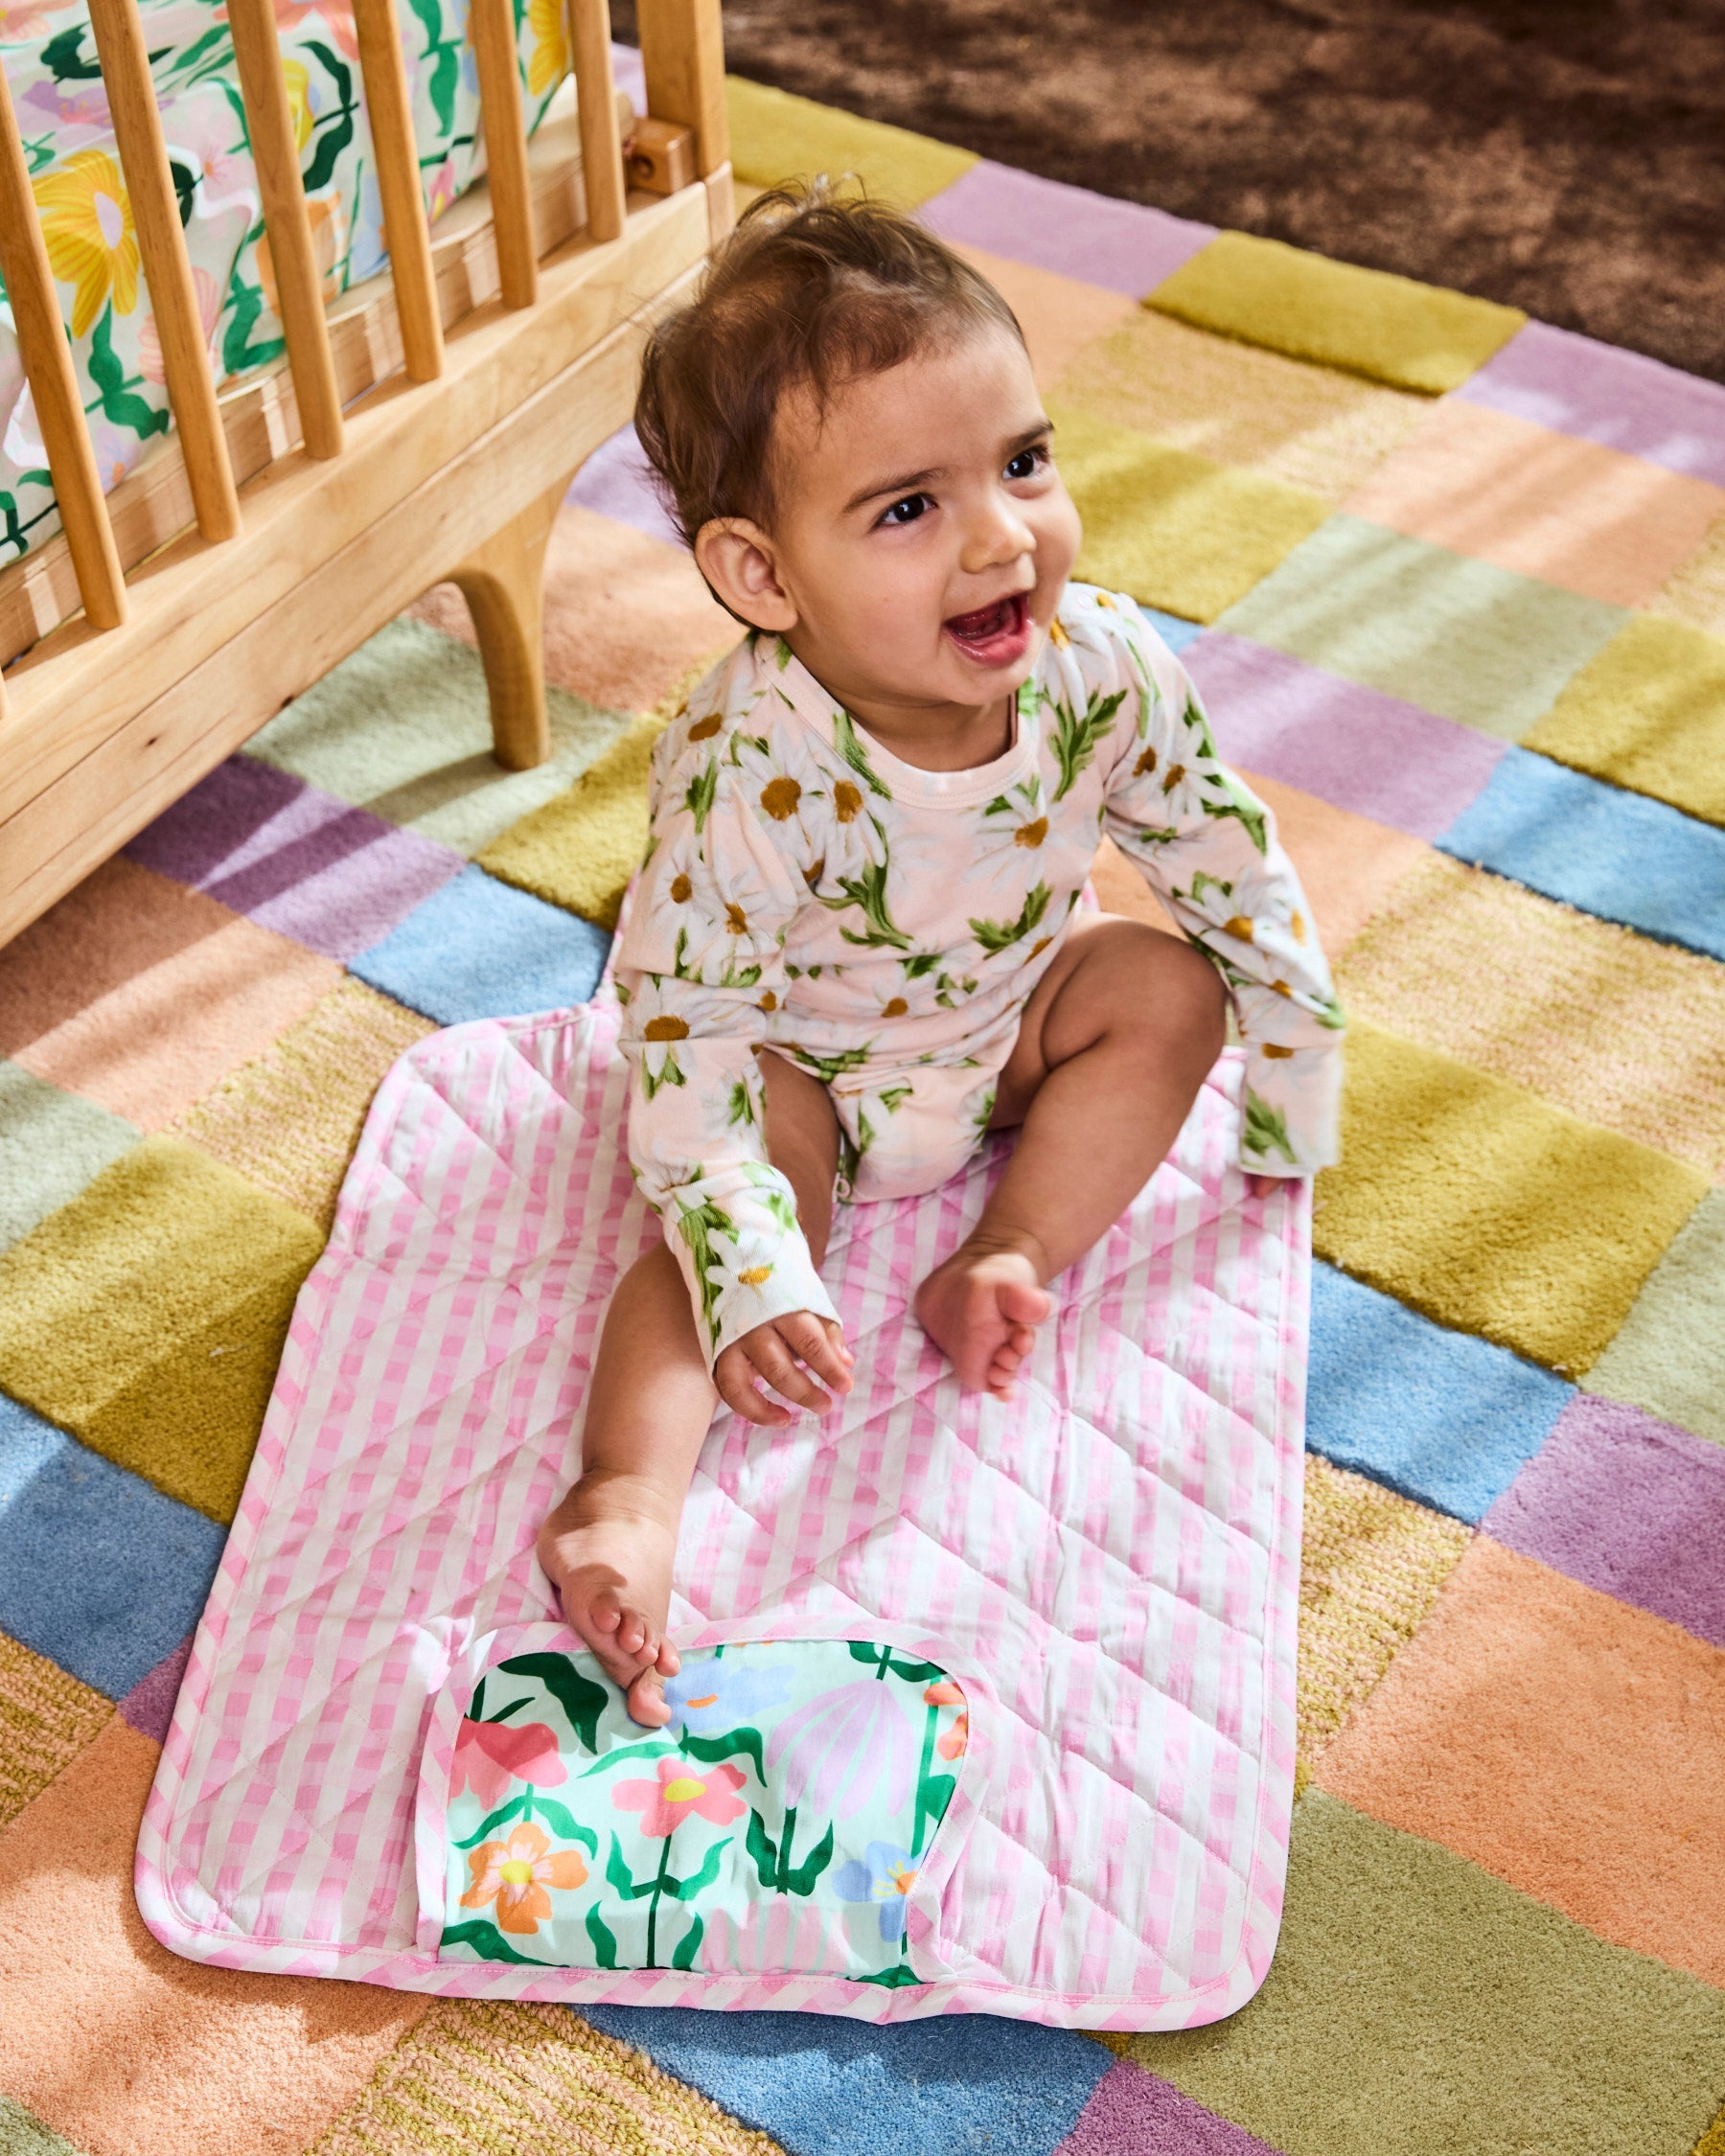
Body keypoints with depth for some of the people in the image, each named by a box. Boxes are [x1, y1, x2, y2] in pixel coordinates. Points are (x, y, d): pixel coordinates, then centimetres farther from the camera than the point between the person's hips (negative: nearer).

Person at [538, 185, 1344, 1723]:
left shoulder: (1101, 665, -25)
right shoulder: (748, 772, -38)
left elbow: (1231, 863, -9)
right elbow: (683, 1022, -32)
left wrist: (1295, 1088, -3)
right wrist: (757, 1278, -37)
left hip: (1001, 1021, 5)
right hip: (799, 1069, -4)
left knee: (1169, 987, -13)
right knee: (716, 1232, -26)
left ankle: (1010, 1260, -10)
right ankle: (629, 1499, -31)